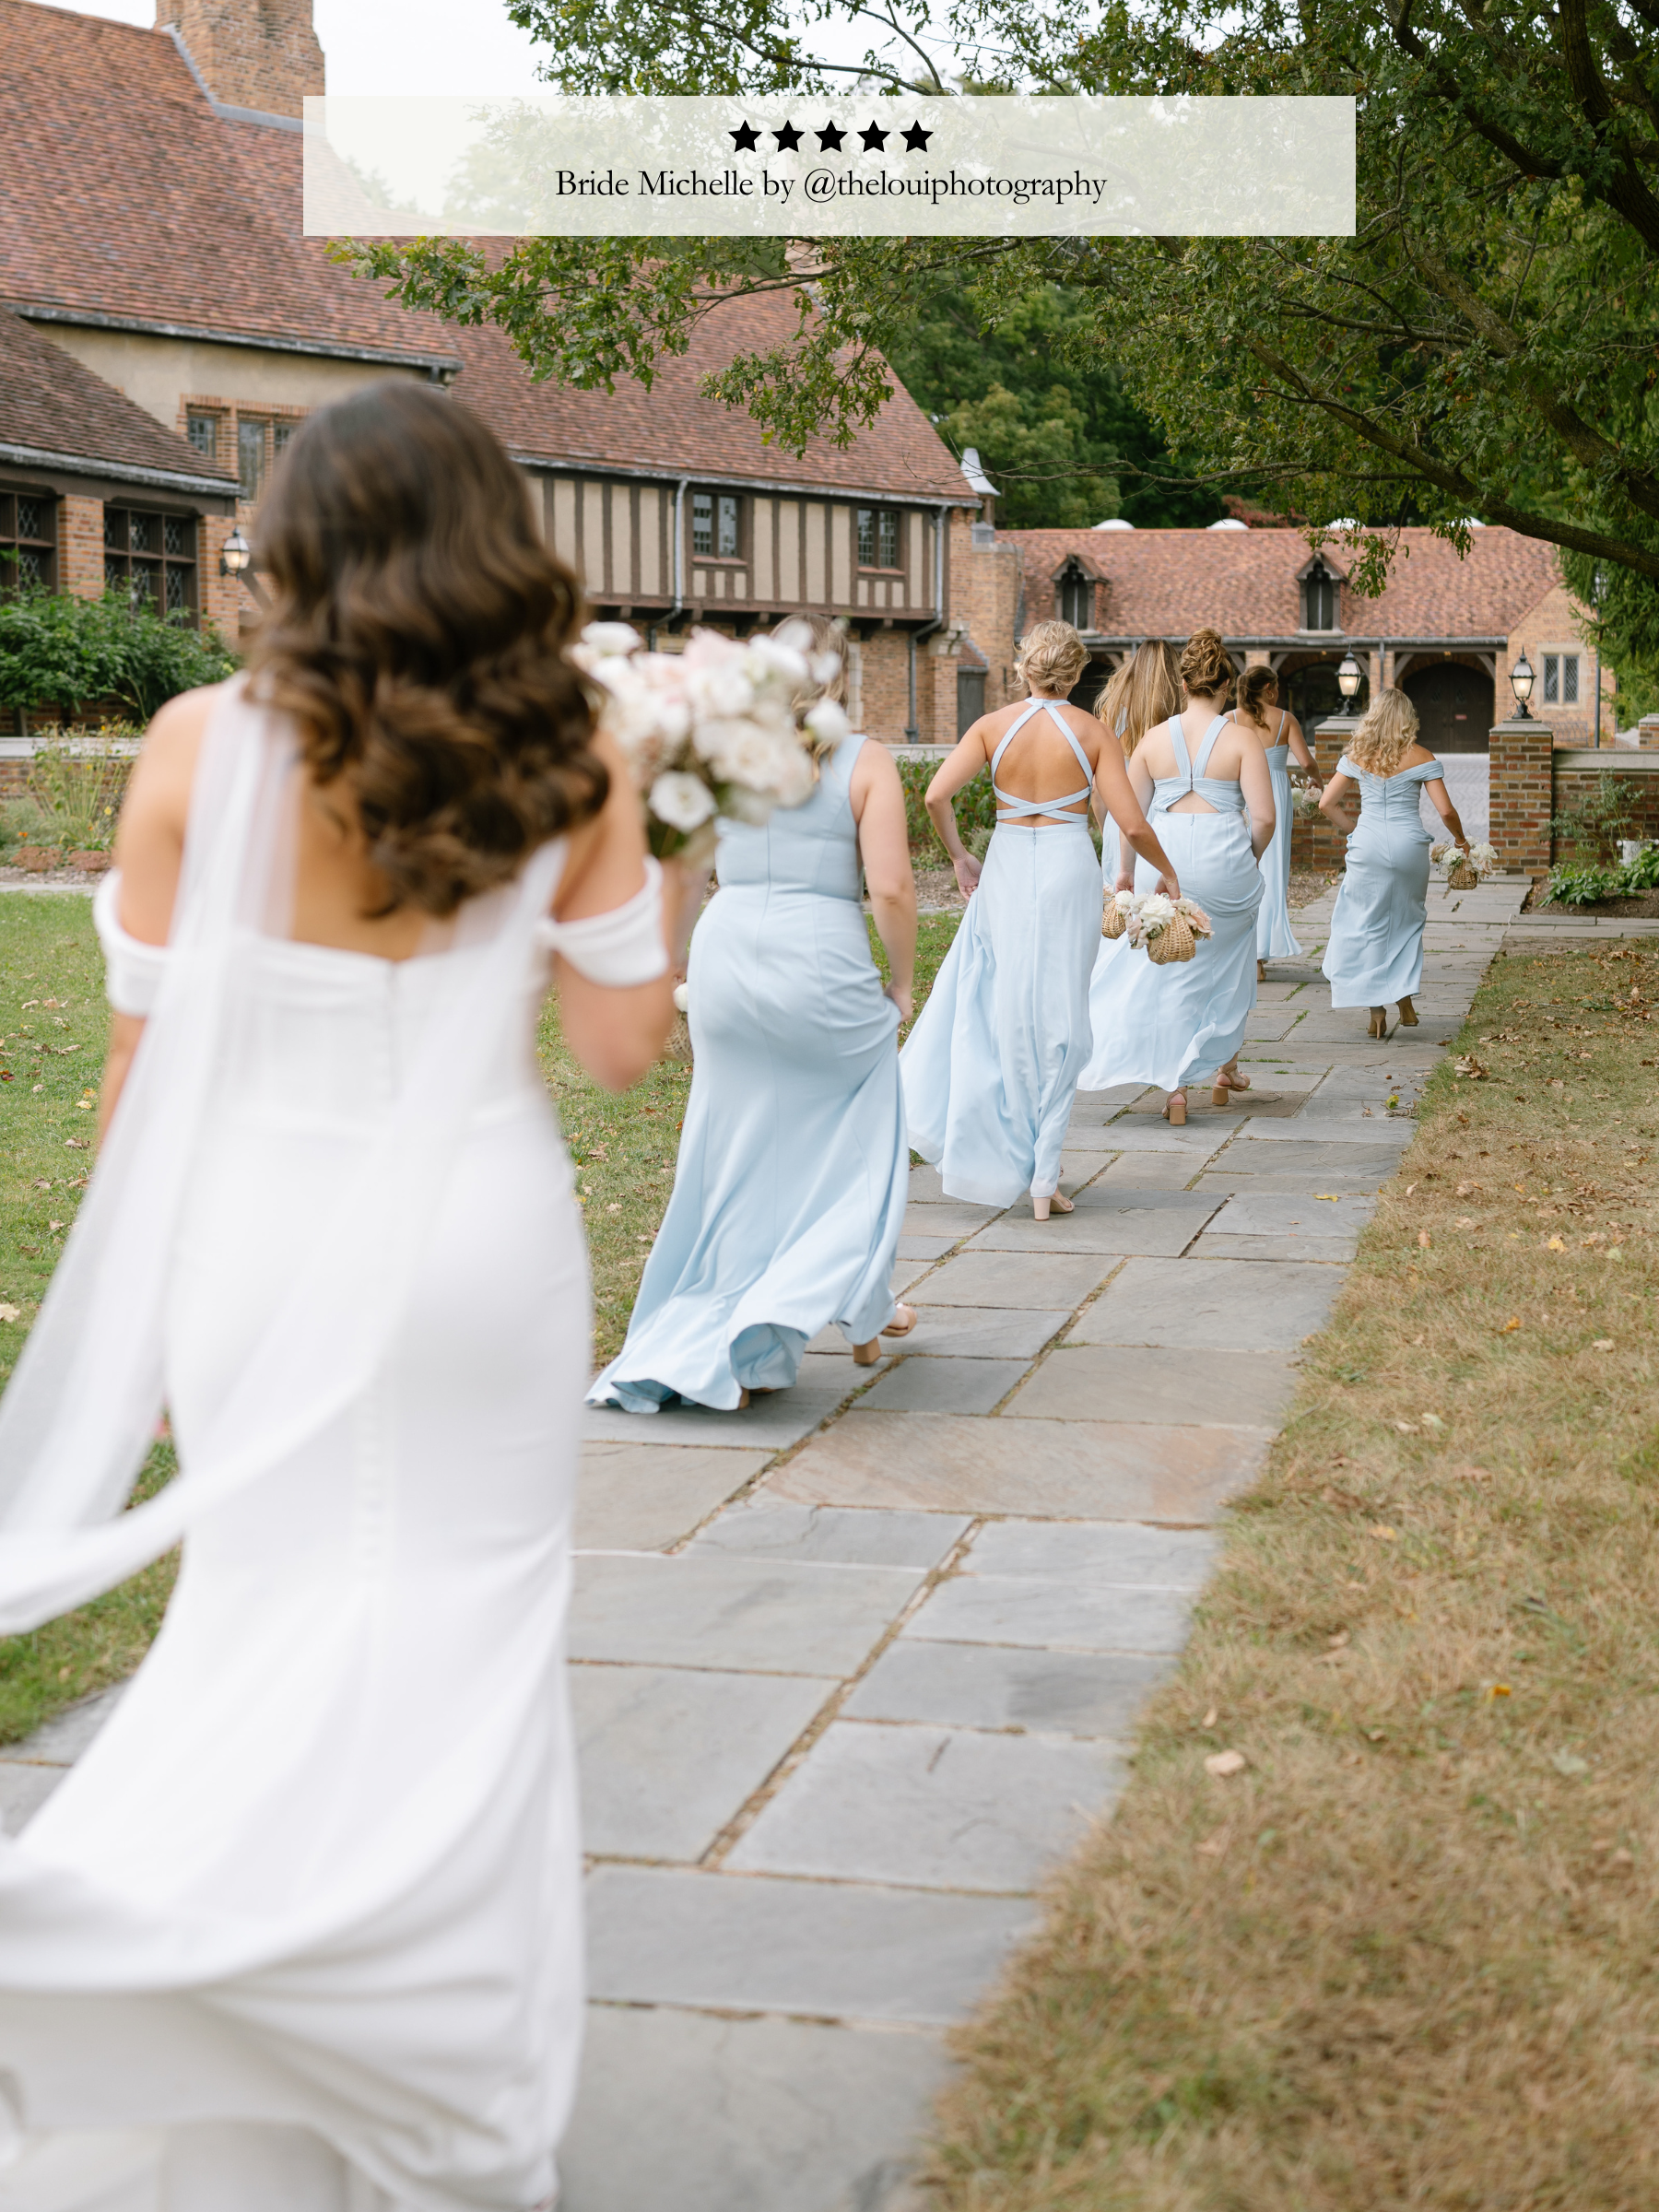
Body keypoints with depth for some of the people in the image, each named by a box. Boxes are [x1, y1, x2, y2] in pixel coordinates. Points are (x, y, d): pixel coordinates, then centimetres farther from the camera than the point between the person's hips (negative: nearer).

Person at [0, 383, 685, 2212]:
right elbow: (625, 1043, -1)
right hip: (476, 1234, 1)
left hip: (261, 1238, 0)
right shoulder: (566, 762, -5)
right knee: (473, 1636, 13)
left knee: (269, 1626, 13)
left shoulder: (200, 747, -8)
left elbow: (147, 1054, -4)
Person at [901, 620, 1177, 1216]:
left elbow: (937, 795, -10)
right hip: (1068, 868, -1)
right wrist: (1168, 874, 10)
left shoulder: (993, 726, -1)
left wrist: (958, 856, 7)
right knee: (1056, 1020, 5)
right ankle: (1042, 1179, 7)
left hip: (1006, 870, 1)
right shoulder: (1091, 732, -4)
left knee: (993, 1009, 14)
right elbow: (1132, 824, -7)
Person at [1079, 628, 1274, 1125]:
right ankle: (1224, 1068, 33)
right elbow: (1262, 818, -9)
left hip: (1164, 858, 1)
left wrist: (1127, 868, 18)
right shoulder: (1241, 738, -5)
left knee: (1168, 971, 9)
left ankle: (1175, 1087, 6)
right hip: (1223, 858, -1)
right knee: (1227, 968, 21)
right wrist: (1248, 860, 9)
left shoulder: (1155, 737, 2)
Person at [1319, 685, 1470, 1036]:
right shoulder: (1420, 757, -2)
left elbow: (1326, 803, 4)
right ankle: (1405, 999, 15)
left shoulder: (1356, 756, 4)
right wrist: (1460, 839, 13)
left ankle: (1377, 1010, 5)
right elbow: (1445, 810, -5)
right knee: (1408, 922, 19)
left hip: (1367, 847, 1)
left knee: (1369, 926, 7)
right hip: (1409, 846, -1)